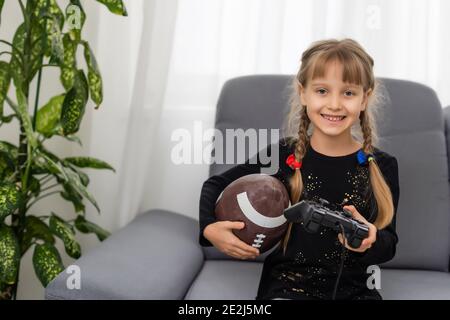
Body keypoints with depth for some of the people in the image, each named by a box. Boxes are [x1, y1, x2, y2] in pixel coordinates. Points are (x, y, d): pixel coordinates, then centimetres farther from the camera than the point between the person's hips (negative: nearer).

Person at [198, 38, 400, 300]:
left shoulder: (381, 166, 2)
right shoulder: (283, 155, -1)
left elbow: (389, 245, 7)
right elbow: (215, 185, 11)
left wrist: (370, 242, -15)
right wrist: (210, 228, -8)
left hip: (354, 290, 2)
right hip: (286, 287, -2)